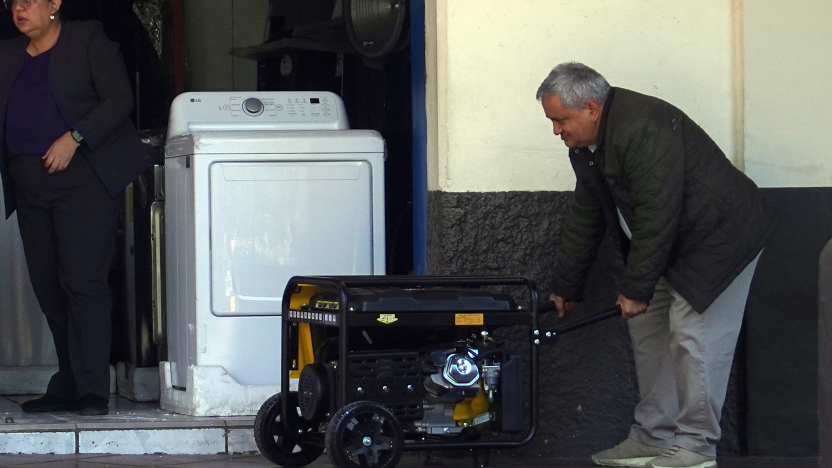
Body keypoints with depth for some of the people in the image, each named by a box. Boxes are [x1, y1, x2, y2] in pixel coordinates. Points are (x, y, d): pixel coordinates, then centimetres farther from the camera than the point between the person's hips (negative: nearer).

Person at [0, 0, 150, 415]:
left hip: (81, 177, -6)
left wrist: (74, 138, -16)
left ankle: (93, 391, -13)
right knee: (48, 288, 5)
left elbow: (119, 99, -5)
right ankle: (68, 388, 12)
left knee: (82, 282, -13)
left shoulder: (88, 39, 2)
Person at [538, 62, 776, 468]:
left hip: (719, 234, -10)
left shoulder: (644, 130, -28)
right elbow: (584, 220, 15)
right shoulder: (586, 146, 4)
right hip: (673, 245, 10)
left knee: (694, 335, -13)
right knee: (648, 331, 9)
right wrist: (566, 288, 19)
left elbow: (656, 218, -28)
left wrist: (636, 289, -22)